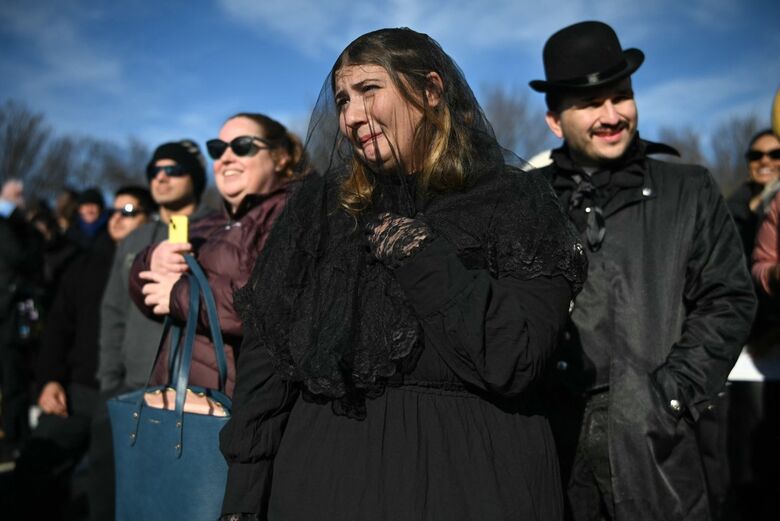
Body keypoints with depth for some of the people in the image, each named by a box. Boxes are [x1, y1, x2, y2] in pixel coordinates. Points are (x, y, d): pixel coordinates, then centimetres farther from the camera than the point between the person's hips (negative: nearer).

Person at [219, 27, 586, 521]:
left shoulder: (517, 204, -3)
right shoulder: (318, 206, 6)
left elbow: (511, 362, -15)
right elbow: (266, 352, 3)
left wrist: (419, 257, -15)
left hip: (471, 474, -2)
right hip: (329, 469, 3)